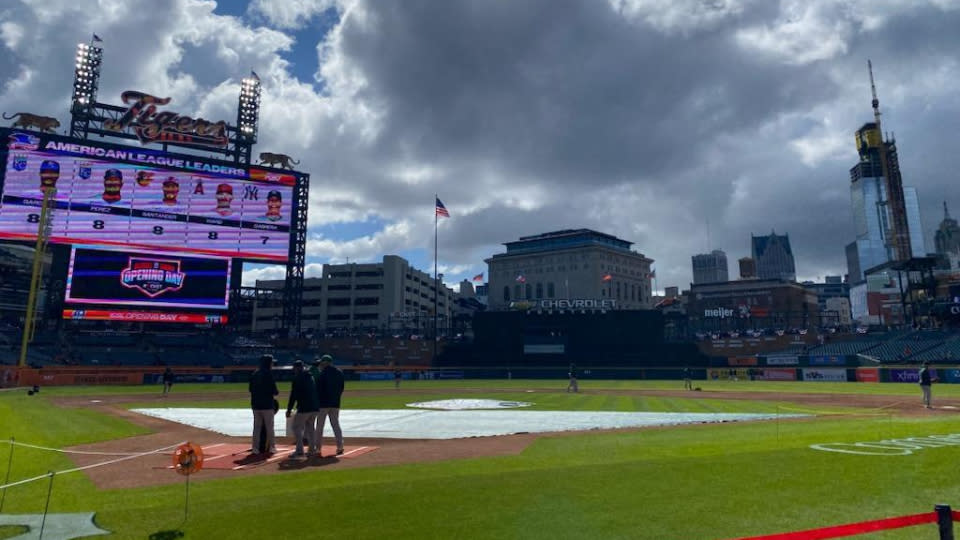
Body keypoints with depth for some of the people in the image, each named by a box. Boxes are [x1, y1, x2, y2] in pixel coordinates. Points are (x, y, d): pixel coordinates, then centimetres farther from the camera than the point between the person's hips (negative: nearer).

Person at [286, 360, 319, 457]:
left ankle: (299, 451, -6)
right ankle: (312, 450, 17)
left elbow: (293, 395, -9)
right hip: (314, 407, 7)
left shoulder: (297, 378, -5)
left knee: (297, 427, 1)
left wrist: (289, 409, -5)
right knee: (310, 427, 17)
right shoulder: (311, 377, 17)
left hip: (304, 408, -7)